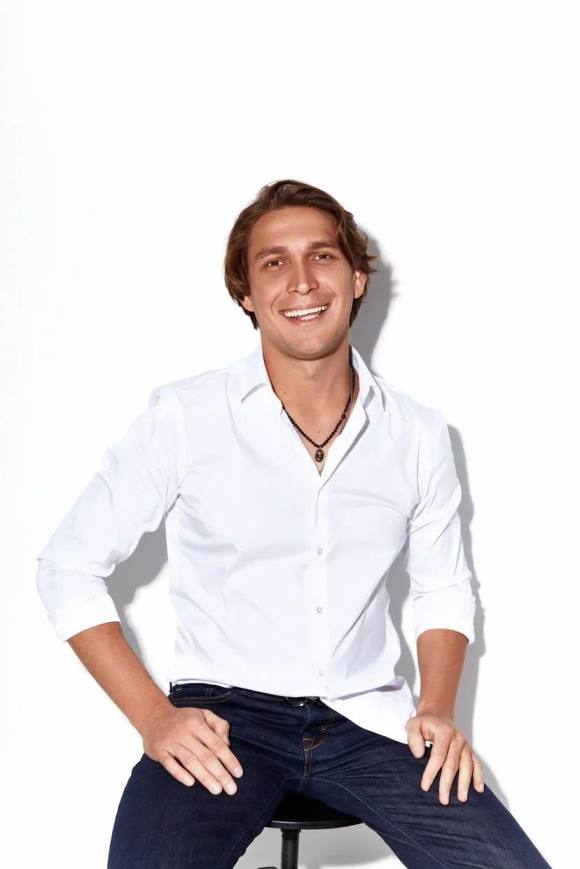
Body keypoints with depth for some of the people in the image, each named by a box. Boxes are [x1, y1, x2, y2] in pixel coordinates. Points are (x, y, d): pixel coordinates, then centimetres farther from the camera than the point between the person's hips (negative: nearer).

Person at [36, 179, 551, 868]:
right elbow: (68, 567, 1)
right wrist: (153, 717, -8)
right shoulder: (183, 417, -4)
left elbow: (443, 588, 19)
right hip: (224, 715, -3)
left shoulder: (419, 435, 6)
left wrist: (438, 710, 1)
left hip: (369, 716, 3)